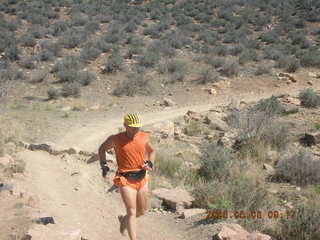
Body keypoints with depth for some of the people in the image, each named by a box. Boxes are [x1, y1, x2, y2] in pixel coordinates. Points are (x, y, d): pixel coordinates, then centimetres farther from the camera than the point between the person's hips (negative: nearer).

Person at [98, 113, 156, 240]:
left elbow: (152, 151, 19)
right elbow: (102, 148, 10)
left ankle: (124, 219, 48)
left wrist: (150, 163, 1)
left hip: (142, 179, 5)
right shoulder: (116, 139, -9)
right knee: (132, 212, -12)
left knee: (142, 211, 17)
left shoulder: (144, 137, 0)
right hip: (126, 180, -5)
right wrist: (104, 165, 1)